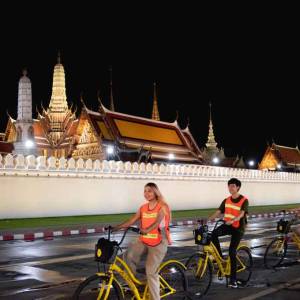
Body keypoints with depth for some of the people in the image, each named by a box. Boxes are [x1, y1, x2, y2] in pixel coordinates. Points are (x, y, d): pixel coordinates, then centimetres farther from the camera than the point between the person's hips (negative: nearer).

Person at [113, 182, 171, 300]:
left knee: (151, 272, -7)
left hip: (158, 243, -5)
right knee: (128, 255, -20)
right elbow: (131, 221, 1)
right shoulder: (143, 208, 6)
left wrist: (146, 230, -43)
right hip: (143, 241, 5)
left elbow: (157, 222, -25)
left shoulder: (163, 206, -9)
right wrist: (115, 227, -12)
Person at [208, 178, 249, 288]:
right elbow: (218, 212, -2)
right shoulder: (226, 200, 6)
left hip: (238, 227, -4)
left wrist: (232, 220, -43)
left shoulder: (244, 200, -9)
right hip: (227, 225, 4)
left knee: (232, 251, -12)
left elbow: (241, 214, -24)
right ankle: (220, 257, -8)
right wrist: (208, 219, -20)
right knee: (214, 233, -26)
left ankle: (233, 279, -1)